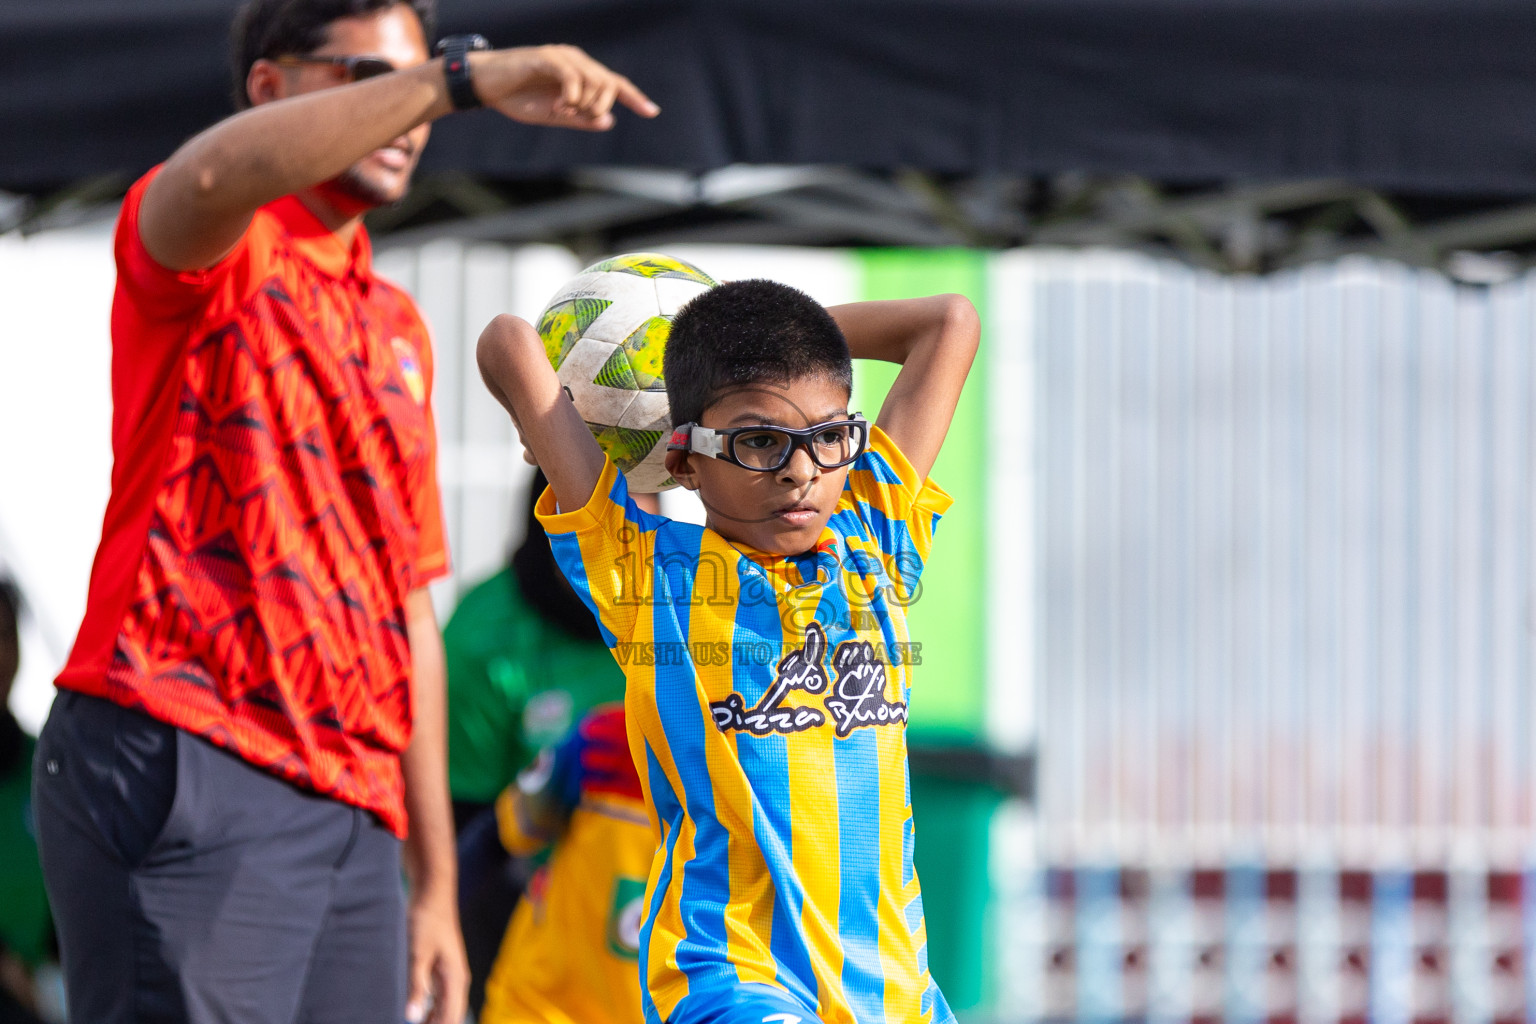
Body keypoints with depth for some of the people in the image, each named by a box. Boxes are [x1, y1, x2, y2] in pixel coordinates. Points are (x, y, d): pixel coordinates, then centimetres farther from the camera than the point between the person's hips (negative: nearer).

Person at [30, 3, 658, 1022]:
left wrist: (435, 883, 21)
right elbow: (219, 175, -26)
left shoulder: (398, 328, 24)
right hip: (187, 775, -8)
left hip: (355, 816, 8)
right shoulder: (216, 253, 2)